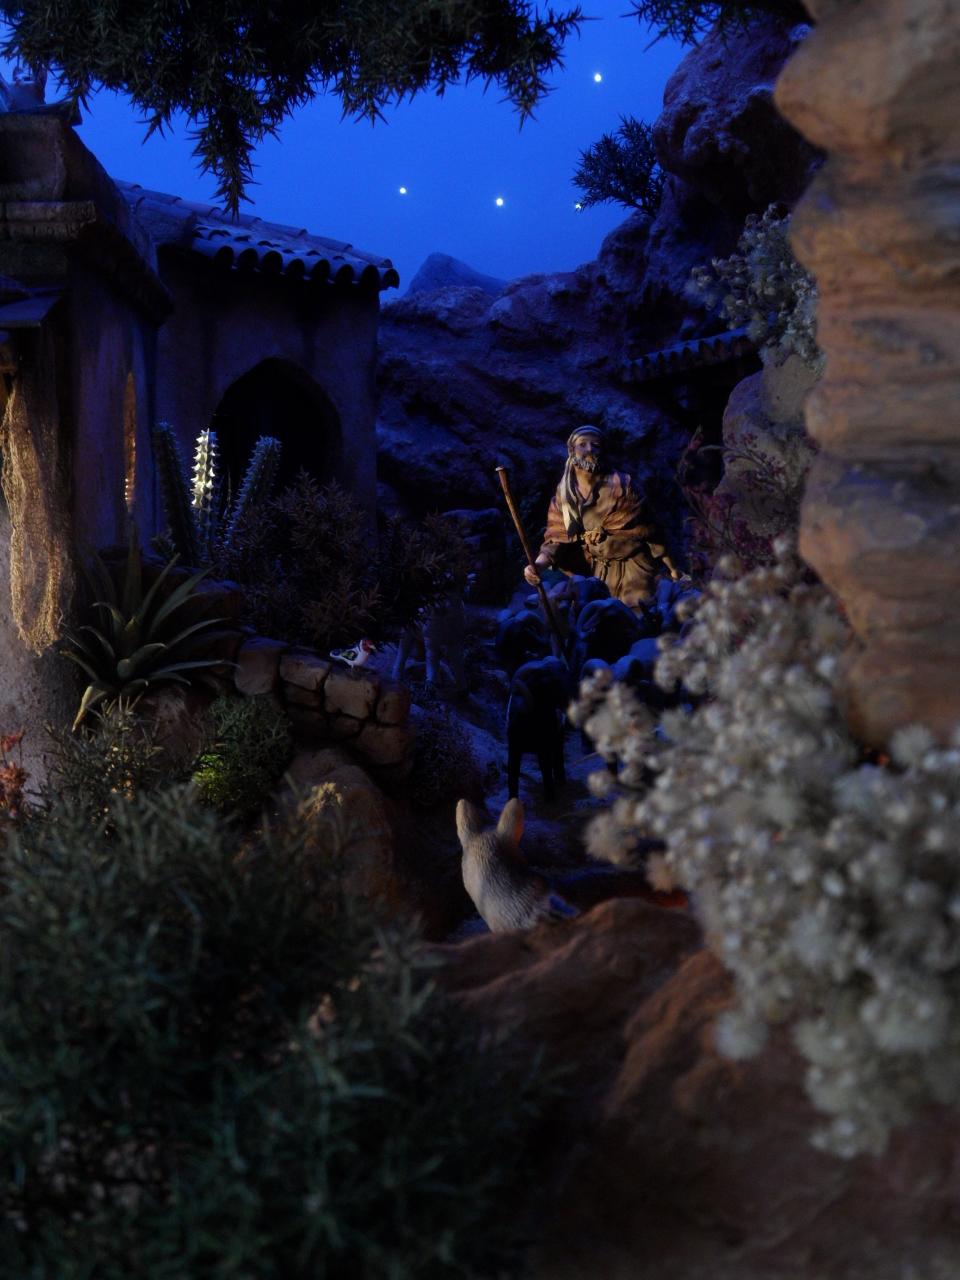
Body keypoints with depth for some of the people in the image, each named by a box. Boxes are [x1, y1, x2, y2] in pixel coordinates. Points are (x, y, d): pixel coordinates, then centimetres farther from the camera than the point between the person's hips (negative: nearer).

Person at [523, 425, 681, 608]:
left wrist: (671, 568, -2)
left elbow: (648, 529, -4)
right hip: (599, 575, 3)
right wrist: (538, 565, -24)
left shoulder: (620, 484, -6)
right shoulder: (562, 499, 3)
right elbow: (557, 540, -3)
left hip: (634, 568, -3)